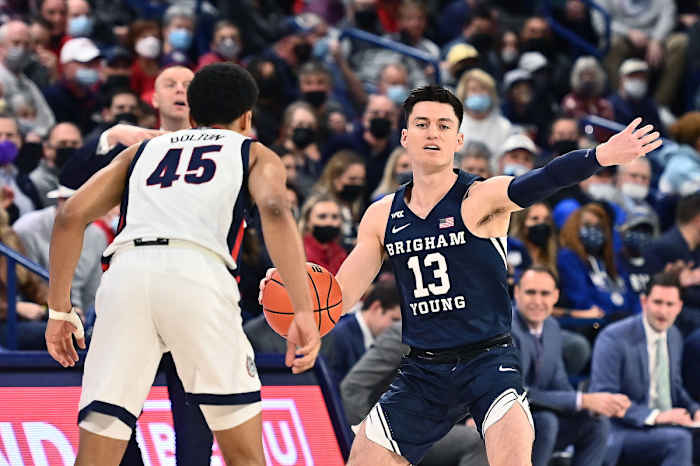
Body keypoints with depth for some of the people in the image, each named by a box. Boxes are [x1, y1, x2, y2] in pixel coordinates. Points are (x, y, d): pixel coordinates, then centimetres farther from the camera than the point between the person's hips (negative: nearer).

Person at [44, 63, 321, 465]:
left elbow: (70, 217, 21)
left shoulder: (141, 152, 34)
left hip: (127, 272, 3)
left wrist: (60, 311, 26)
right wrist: (304, 313, -6)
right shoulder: (255, 154, 25)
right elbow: (275, 211, 2)